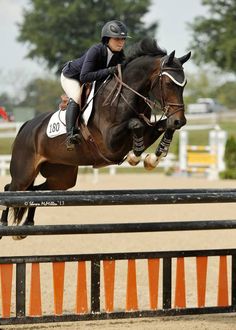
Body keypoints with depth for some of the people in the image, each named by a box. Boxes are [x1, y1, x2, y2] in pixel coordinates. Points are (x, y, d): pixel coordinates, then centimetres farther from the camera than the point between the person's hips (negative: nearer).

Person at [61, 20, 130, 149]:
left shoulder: (120, 56, -19)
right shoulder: (95, 51, -38)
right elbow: (84, 77, -44)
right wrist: (108, 71, -49)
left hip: (94, 80, 8)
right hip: (71, 76, -8)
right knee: (76, 98, -31)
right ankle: (70, 134, -40)